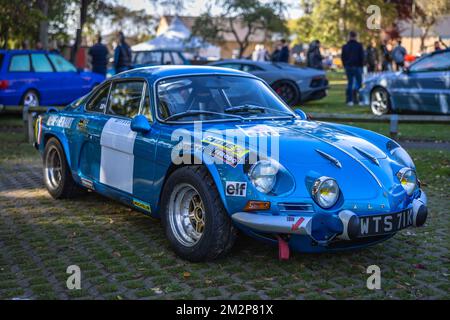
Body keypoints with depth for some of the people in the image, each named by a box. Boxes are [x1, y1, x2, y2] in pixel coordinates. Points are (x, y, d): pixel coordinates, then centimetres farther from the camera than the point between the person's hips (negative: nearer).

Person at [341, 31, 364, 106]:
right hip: (357, 66, -4)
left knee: (349, 83, 7)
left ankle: (349, 100, 2)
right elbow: (362, 57, -4)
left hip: (348, 67, 4)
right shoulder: (359, 45, -5)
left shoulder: (345, 46, 7)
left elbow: (343, 57, 10)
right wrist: (361, 65, 5)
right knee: (358, 82, 6)